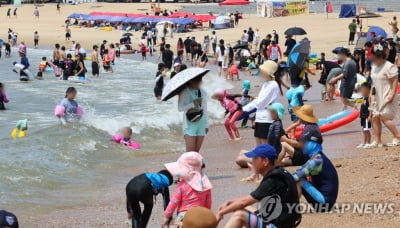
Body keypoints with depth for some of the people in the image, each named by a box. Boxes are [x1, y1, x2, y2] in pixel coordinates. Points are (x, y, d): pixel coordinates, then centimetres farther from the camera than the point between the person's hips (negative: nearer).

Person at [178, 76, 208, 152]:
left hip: (201, 123, 5)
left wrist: (206, 124, 12)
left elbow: (205, 109, 14)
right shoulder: (184, 92, -6)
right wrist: (193, 104, -22)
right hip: (190, 123, -4)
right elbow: (180, 108, -13)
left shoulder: (203, 92, 9)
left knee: (197, 150, 5)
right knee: (190, 150, -11)